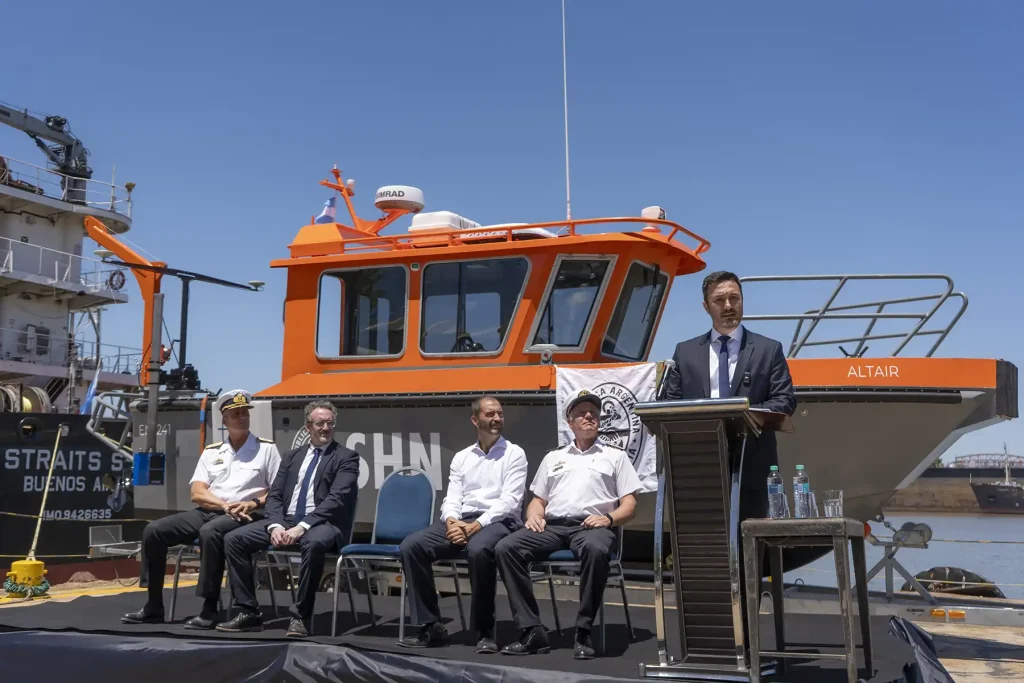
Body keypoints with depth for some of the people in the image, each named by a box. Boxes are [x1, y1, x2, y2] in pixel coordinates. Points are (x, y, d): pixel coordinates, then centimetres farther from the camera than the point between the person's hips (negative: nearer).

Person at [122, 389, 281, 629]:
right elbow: (197, 493, 6)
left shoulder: (266, 448, 6)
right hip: (208, 512, 5)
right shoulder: (211, 452, 16)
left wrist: (254, 503, -17)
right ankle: (154, 607, -2)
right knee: (153, 531, -11)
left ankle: (209, 610, -30)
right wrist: (225, 505, -12)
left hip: (245, 517, -5)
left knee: (210, 532, -37)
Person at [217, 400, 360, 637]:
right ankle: (249, 612, -5)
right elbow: (275, 496, 12)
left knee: (315, 544, -40)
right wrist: (275, 525, -10)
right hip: (286, 521, 6)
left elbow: (336, 499, -12)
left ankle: (301, 616, -25)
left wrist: (302, 526, -22)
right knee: (233, 539, -10)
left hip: (322, 524, -5)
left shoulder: (347, 457, 1)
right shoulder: (293, 456, 18)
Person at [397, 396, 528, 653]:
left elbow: (510, 500, -7)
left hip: (498, 521, -5)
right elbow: (451, 498, 11)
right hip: (461, 520, 5)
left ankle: (485, 631, -23)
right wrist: (451, 521, -13)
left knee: (478, 550, -40)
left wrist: (477, 524, -19)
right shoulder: (461, 457, 18)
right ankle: (430, 626, -12)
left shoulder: (514, 453, 4)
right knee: (411, 546, -18)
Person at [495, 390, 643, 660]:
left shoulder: (615, 456, 19)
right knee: (505, 548, -25)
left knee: (596, 549, -41)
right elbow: (538, 500, 25)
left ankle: (583, 632, -29)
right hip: (552, 525, 3)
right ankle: (532, 631, -24)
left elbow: (629, 505, 10)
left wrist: (609, 518, -10)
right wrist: (534, 515, 2)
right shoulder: (553, 457, 28)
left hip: (591, 525, -3)